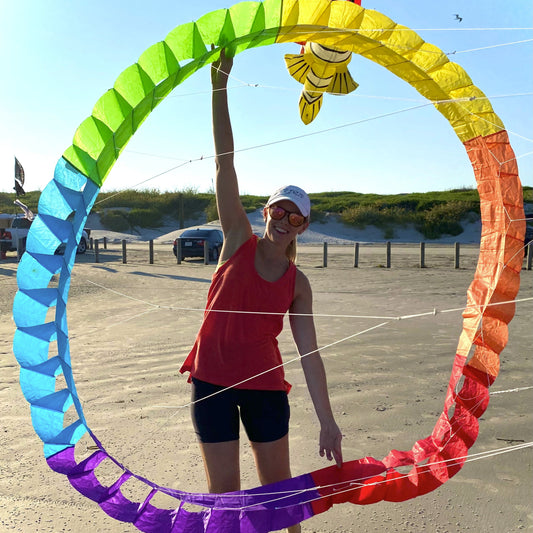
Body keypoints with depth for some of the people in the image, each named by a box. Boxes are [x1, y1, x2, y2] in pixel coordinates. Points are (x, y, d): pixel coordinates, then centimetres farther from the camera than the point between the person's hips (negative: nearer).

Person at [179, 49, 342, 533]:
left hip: (265, 383, 2)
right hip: (212, 378, -2)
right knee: (224, 488, 7)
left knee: (278, 480, 15)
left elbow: (309, 353, 1)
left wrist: (327, 421, -2)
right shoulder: (239, 241, -3)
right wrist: (220, 88, -15)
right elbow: (225, 163, -10)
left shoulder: (298, 284, 1)